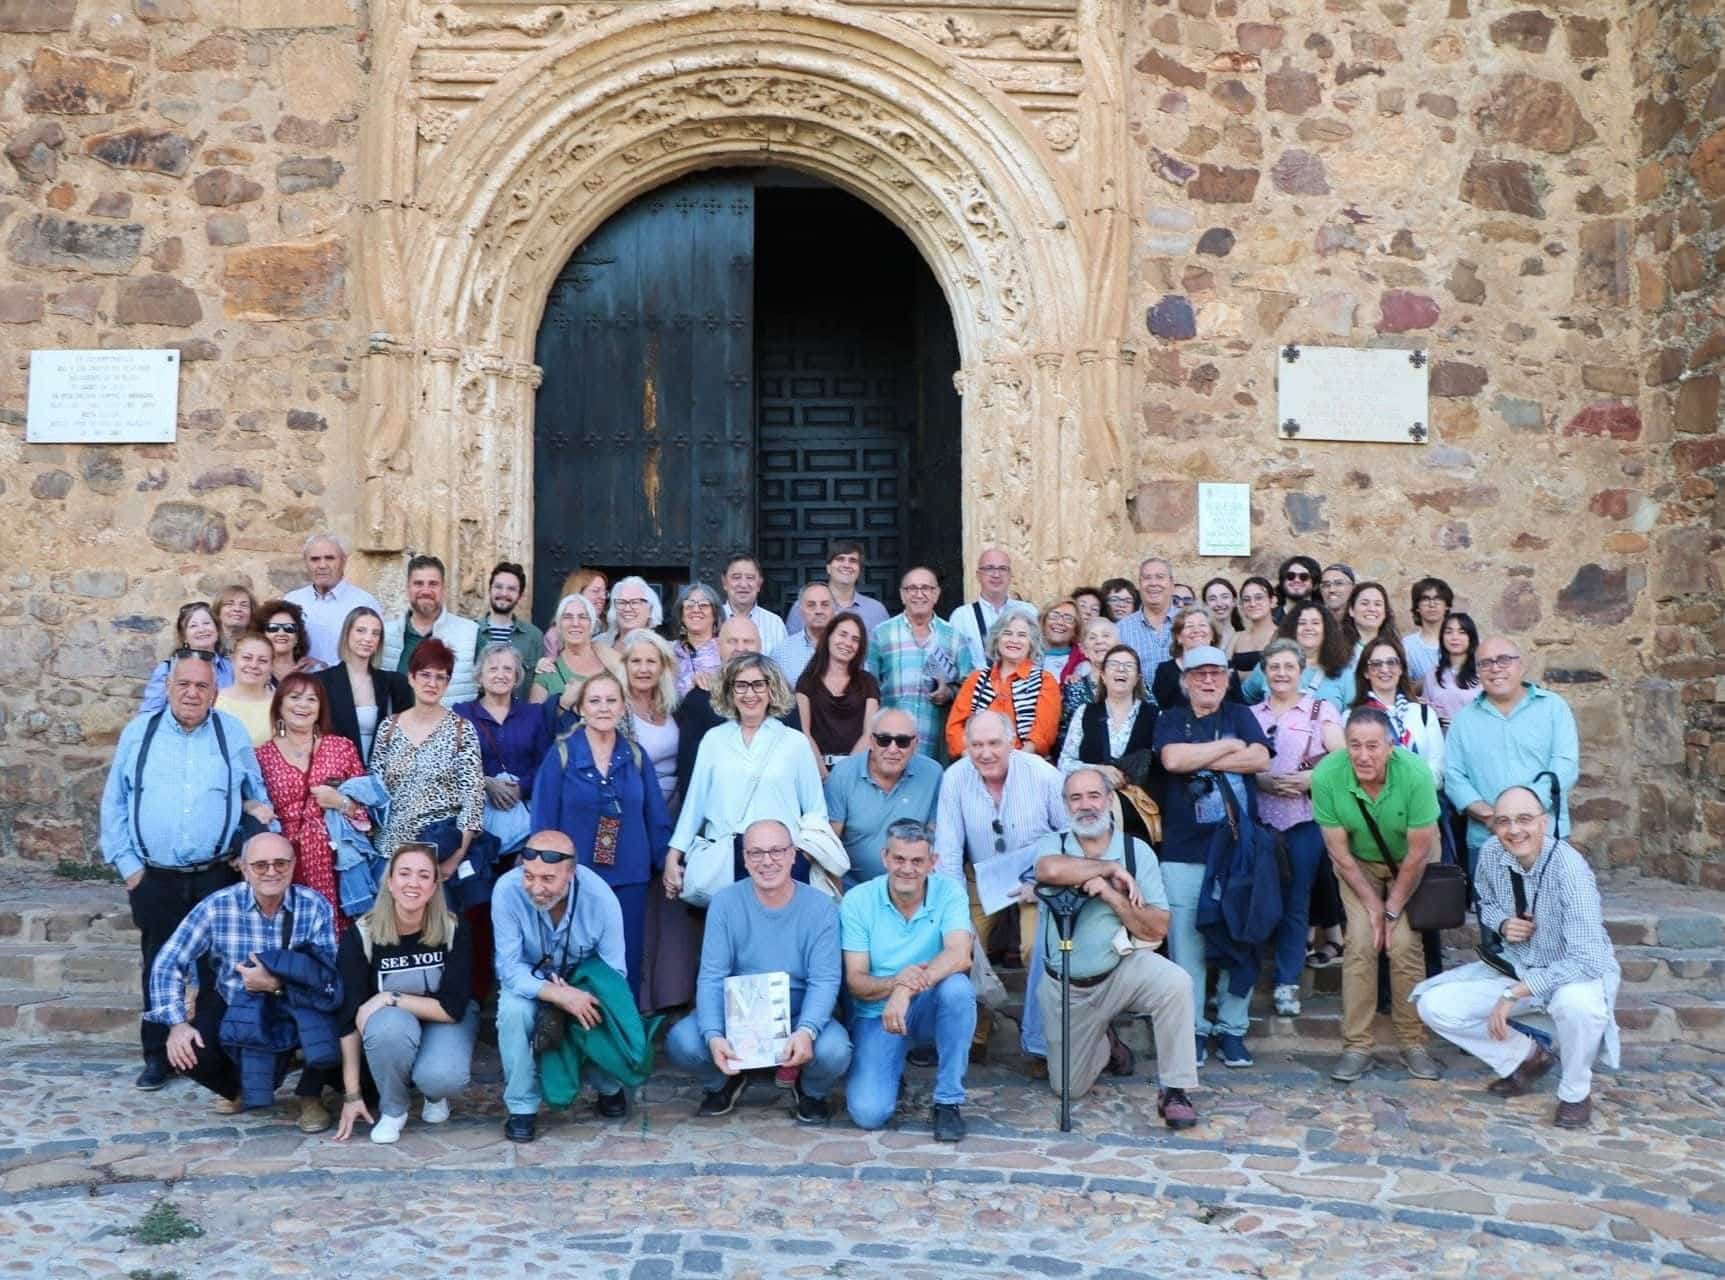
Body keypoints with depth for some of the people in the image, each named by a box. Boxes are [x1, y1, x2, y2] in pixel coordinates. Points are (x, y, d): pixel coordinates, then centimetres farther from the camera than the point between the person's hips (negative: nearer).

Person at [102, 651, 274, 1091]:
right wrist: (128, 865, 0)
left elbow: (256, 794, 14)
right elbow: (114, 804, 6)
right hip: (154, 879, 1)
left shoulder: (233, 733, 4)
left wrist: (257, 809, -6)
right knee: (158, 969, 10)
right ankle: (157, 1057, 22)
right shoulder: (139, 732, 4)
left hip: (217, 877, 0)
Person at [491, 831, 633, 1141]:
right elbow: (510, 968, -26)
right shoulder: (507, 890, -31)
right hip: (529, 982, 0)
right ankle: (522, 1106, -11)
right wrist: (560, 996, -41)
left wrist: (576, 994, -36)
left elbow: (614, 973, -17)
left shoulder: (601, 898, -27)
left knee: (605, 1012, -27)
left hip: (583, 982, 0)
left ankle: (609, 1089, 6)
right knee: (513, 1010, -32)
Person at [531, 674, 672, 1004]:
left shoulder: (636, 757, 6)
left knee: (625, 964, 8)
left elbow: (656, 818, 9)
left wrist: (668, 865, 3)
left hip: (629, 879, 3)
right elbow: (543, 821, -2)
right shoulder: (562, 755, -3)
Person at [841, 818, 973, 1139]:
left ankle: (948, 1101, -17)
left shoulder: (948, 892, -9)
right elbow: (855, 982, -11)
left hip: (928, 1010, 1)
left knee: (957, 987, -34)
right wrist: (894, 982, -33)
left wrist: (907, 989, -40)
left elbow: (959, 955, -26)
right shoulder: (857, 901, -8)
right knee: (868, 1113, -21)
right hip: (876, 1016, 0)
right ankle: (893, 1069, 16)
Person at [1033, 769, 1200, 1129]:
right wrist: (1113, 869, -22)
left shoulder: (1137, 850, -4)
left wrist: (1111, 894, -23)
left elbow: (1158, 928, -10)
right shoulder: (1053, 845, -4)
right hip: (1065, 986, 1)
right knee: (1068, 1088, 6)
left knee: (1176, 983, -33)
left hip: (1123, 969, -1)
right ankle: (1105, 1044, 39)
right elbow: (1050, 870, -32)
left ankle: (1174, 1091, -18)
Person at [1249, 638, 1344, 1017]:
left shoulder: (1322, 710, 6)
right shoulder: (1250, 715, 13)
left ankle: (1287, 983, 11)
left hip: (1305, 818, -2)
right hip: (1259, 818, 2)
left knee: (1295, 902, 2)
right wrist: (1262, 781, -11)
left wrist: (1312, 779, -17)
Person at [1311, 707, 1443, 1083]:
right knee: (1361, 941, -13)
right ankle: (1356, 1046, -5)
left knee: (1404, 944, -13)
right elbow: (1339, 851, -17)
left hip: (1409, 862, -1)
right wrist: (1373, 906, -14)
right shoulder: (1326, 776, -29)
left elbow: (1418, 852, -21)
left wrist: (1393, 909, -14)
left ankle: (1413, 1044, 1)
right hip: (1358, 862, 1)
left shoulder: (1416, 775, -32)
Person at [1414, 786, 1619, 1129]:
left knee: (1576, 1002, -41)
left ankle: (1575, 1092, -8)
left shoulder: (1568, 867, -28)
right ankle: (1526, 1056, 12)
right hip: (1516, 965, 5)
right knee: (1433, 1005, -12)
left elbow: (1587, 960, -32)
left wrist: (1515, 993, -31)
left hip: (1577, 972, -5)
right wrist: (1503, 924, -13)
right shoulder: (1490, 853, -11)